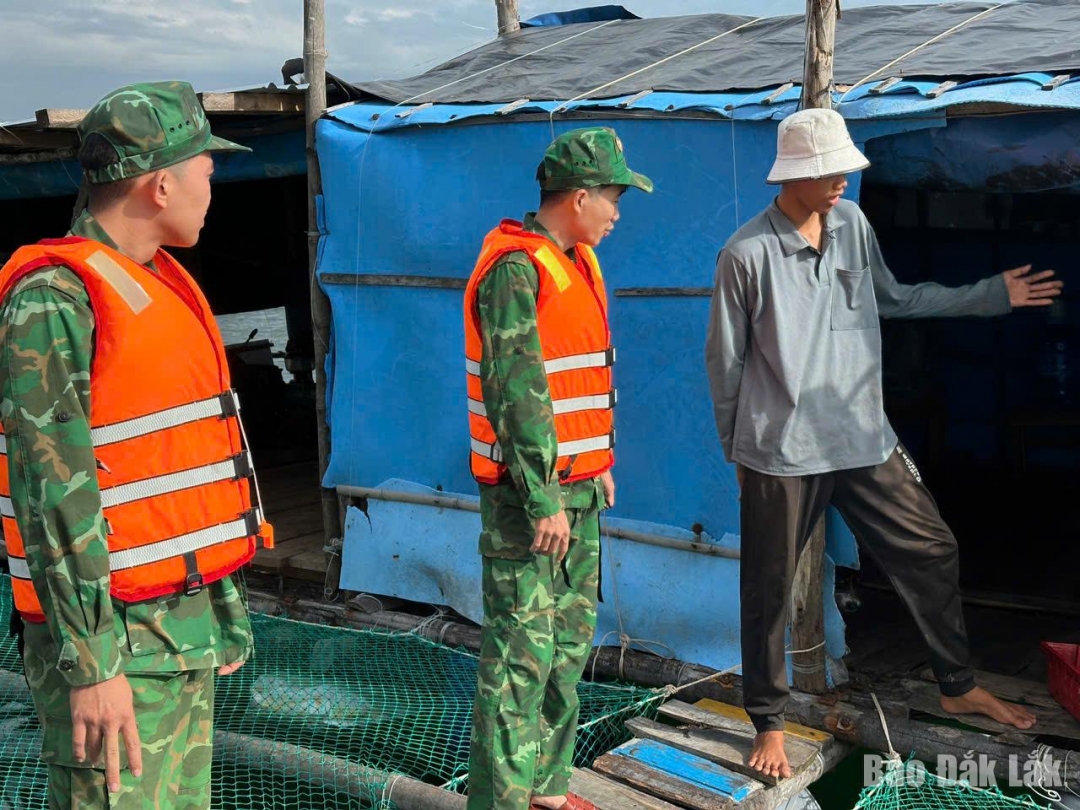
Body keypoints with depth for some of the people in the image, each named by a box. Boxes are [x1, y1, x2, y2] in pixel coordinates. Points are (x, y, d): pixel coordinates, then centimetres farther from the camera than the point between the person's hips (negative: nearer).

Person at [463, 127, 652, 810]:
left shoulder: (578, 261, 15)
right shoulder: (515, 268, -15)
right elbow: (517, 390, -20)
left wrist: (600, 463, 20)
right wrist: (542, 500, -21)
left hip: (579, 486, 10)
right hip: (529, 494, -10)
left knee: (571, 639, 16)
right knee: (522, 650, -5)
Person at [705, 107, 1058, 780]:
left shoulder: (852, 223, 3)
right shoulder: (748, 253, -13)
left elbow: (893, 299, 17)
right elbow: (726, 361, -4)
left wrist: (992, 295, 15)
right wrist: (737, 450, 3)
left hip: (866, 440, 5)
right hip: (782, 454, -5)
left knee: (932, 553, 11)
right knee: (768, 592, 6)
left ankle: (960, 686, 32)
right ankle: (769, 723, 25)